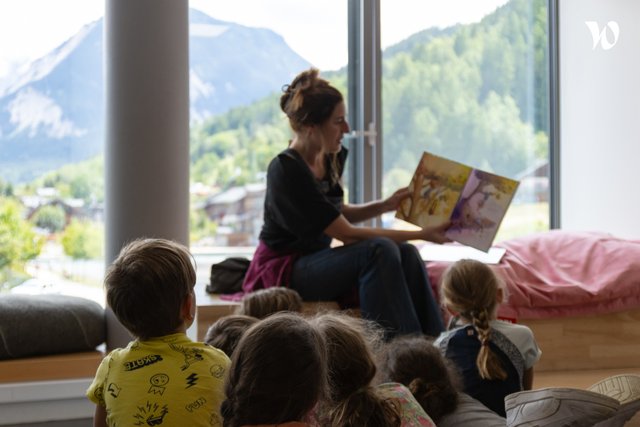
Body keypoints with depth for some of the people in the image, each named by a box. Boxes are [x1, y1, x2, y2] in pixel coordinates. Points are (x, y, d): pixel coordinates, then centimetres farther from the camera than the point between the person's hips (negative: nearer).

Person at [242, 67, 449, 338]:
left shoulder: (332, 158, 3)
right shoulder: (285, 170, -23)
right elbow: (347, 234, -23)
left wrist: (385, 205, 4)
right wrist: (421, 234, -20)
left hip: (316, 260, 8)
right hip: (283, 272, -8)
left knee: (405, 254, -15)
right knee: (379, 250, -28)